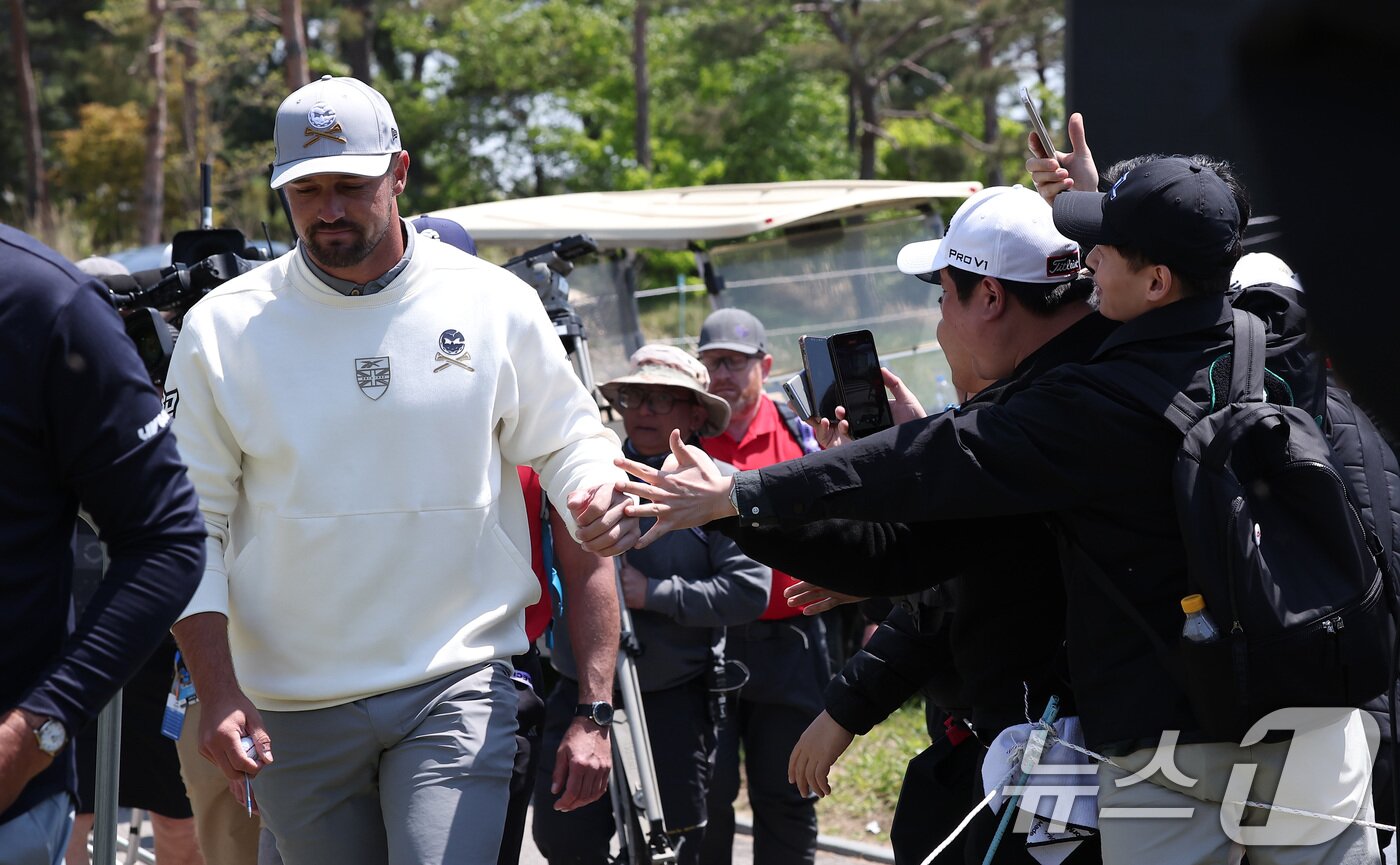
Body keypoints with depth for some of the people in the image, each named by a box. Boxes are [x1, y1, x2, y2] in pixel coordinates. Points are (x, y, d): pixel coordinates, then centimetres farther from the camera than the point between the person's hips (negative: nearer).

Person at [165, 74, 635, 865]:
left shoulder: (494, 305, 0)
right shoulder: (222, 328, 0)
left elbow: (567, 437, 12)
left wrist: (596, 491, -13)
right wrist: (220, 694, -8)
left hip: (459, 685, -1)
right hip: (292, 706, 1)